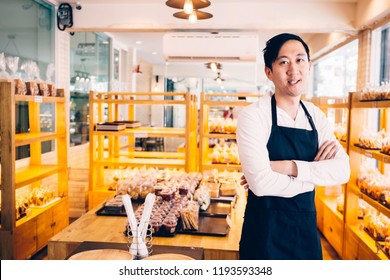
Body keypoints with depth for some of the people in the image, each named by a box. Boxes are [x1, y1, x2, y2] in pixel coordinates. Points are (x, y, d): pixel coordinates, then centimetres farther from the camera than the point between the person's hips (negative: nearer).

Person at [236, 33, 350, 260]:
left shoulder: (316, 116, 3)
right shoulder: (253, 115, -14)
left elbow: (343, 170, -8)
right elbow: (260, 183, -24)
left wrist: (288, 167, -22)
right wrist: (315, 174, -10)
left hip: (307, 225, 5)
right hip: (266, 229, -5)